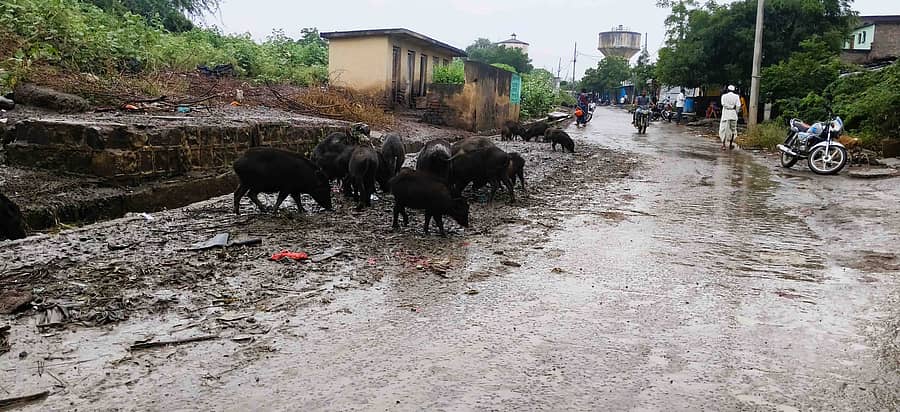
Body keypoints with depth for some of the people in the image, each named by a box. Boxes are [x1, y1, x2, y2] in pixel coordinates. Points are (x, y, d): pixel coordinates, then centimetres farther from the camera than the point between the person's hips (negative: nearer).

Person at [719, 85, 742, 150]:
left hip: (725, 115, 0)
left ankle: (723, 145, -12)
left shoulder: (724, 96, 2)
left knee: (724, 129, 0)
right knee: (732, 130, 10)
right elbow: (738, 106, -5)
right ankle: (730, 145, 14)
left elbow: (723, 104, -11)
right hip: (733, 115, 0)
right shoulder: (736, 96, 2)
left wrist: (731, 107, -2)